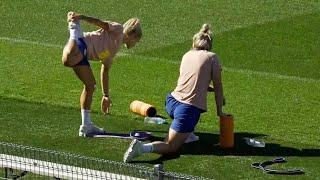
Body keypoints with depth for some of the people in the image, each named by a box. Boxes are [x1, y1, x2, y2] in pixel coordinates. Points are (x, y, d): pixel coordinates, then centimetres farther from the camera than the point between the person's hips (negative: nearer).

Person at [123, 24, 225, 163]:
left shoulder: (187, 56, 16)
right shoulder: (212, 57, 1)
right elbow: (218, 87, 3)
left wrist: (211, 89, 35)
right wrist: (220, 112, 11)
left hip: (172, 102, 6)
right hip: (189, 109, -6)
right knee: (171, 147, -1)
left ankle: (187, 134, 30)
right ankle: (143, 147, -27)